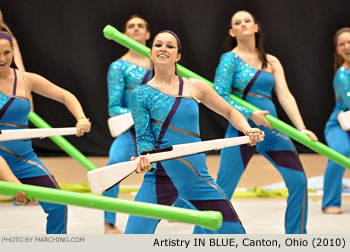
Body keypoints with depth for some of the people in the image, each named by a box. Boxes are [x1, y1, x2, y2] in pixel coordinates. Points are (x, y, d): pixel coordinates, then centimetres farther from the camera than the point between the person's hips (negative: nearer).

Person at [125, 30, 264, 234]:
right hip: (160, 178, -3)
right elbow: (144, 136, -1)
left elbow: (230, 112, 17)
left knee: (235, 235, 1)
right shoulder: (141, 93, 2)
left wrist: (248, 130, -2)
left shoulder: (195, 87, 7)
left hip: (198, 178, 3)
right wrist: (145, 158, -22)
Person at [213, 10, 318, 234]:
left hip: (272, 130, 5)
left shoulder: (271, 62, 11)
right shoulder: (230, 59, -3)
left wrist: (301, 128, -7)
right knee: (222, 191, -5)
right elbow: (219, 95, -11)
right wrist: (250, 114, -22)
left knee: (298, 181, 0)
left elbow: (285, 96, 5)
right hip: (242, 130, -5)